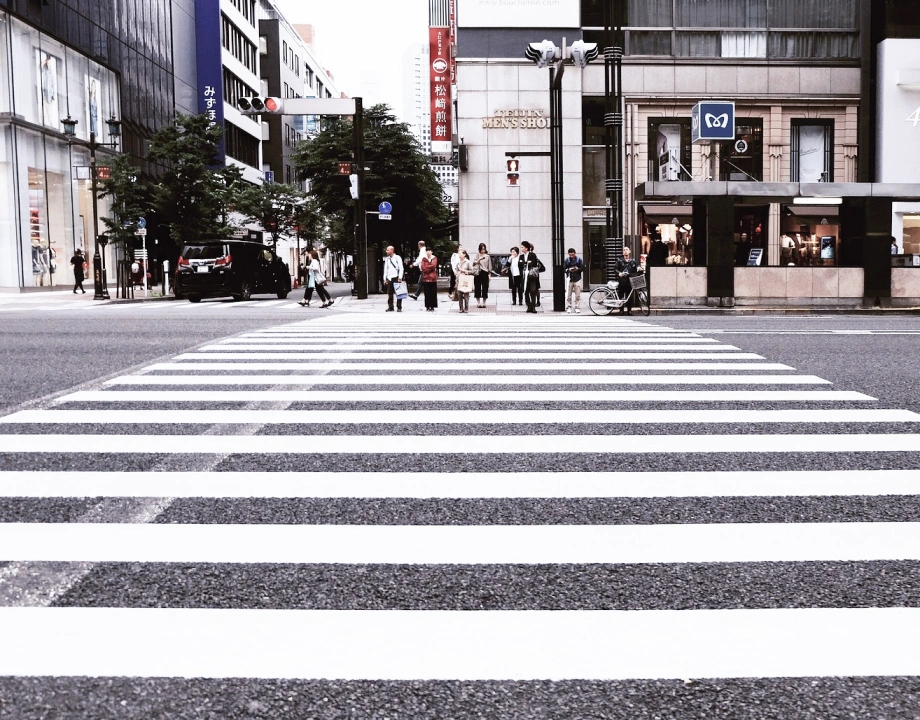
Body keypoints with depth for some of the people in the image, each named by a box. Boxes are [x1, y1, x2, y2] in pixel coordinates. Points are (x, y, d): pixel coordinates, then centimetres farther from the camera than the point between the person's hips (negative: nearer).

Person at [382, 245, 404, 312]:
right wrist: (384, 279, 11)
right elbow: (385, 269, 17)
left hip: (396, 277, -5)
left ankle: (399, 307, 1)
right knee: (389, 294, 3)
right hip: (389, 278, 5)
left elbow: (401, 268, -4)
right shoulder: (387, 259, 15)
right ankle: (390, 307, 7)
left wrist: (400, 278, -11)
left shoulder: (397, 258, 0)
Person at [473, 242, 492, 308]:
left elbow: (489, 266, 9)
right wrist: (479, 259, -19)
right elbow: (474, 263, -4)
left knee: (485, 288, 0)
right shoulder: (477, 255, 6)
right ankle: (478, 303, 8)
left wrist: (489, 274, 4)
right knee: (478, 288, 1)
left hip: (485, 273, 0)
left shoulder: (487, 256, 7)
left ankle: (484, 303, 9)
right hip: (478, 273, 0)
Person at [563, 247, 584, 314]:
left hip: (577, 279, 0)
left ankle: (577, 308, 5)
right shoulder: (567, 260, 4)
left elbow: (583, 268, 4)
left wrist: (577, 269, -15)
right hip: (569, 279, 0)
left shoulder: (579, 260, 3)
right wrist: (568, 270, -15)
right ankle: (568, 307, 6)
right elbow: (563, 269, 4)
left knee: (578, 295, -1)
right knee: (568, 295, -1)